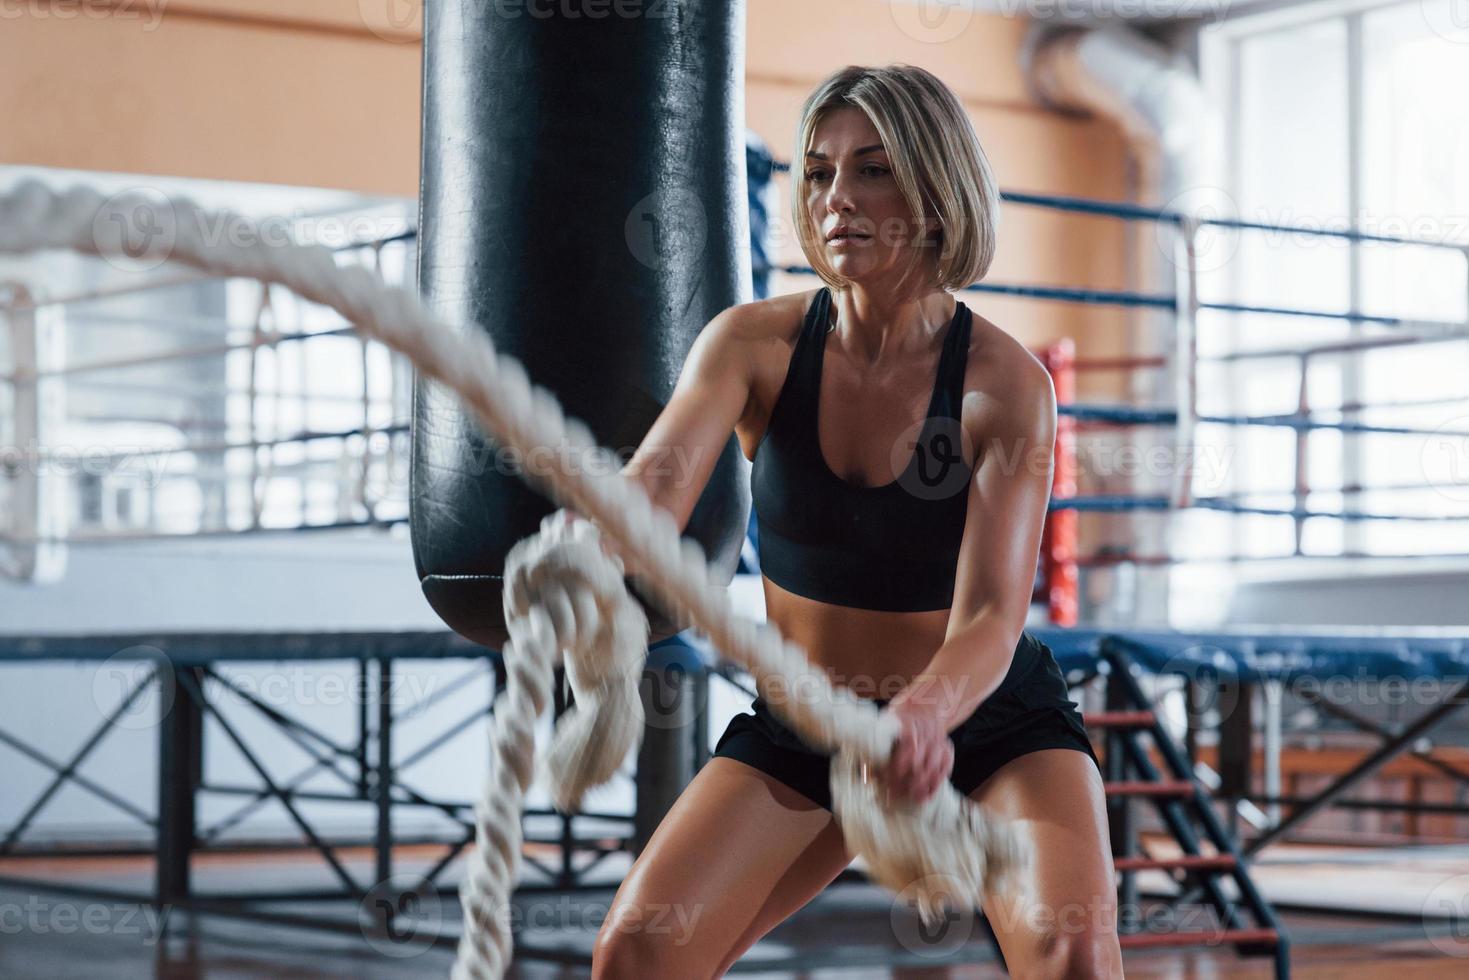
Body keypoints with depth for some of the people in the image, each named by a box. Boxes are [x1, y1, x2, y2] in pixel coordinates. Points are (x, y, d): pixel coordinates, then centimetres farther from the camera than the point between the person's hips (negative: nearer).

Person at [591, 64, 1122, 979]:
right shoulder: (754, 344, -13)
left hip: (988, 721, -2)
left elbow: (991, 617, -29)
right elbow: (658, 477, -30)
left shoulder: (1005, 382, -20)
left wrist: (926, 713, -52)